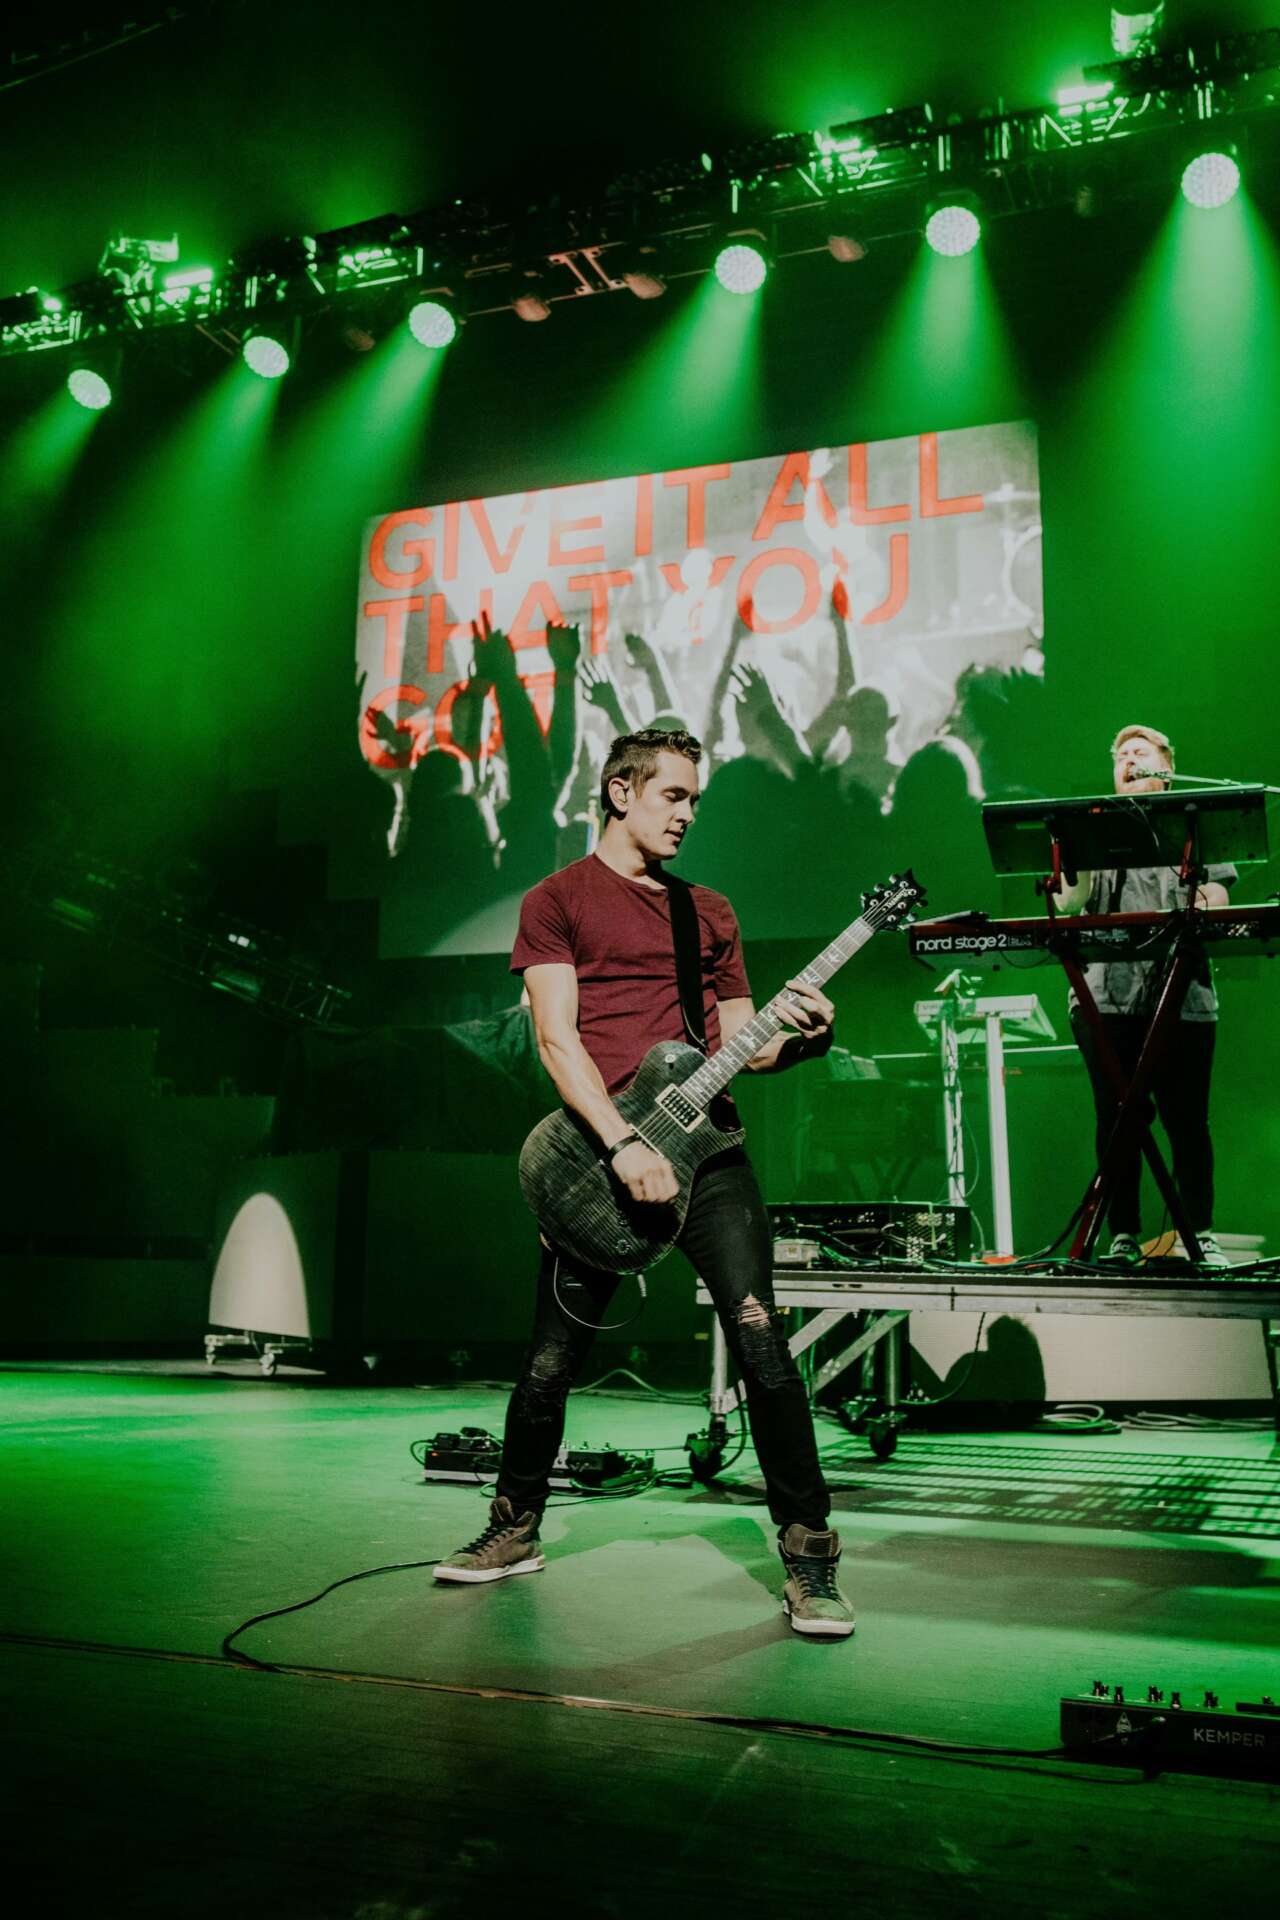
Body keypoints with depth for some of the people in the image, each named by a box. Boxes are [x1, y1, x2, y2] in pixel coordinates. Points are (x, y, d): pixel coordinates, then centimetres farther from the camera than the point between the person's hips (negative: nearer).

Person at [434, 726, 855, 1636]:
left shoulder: (709, 911, 17)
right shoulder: (557, 900, 5)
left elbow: (740, 1042, 16)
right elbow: (557, 1037, -7)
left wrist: (797, 1036, -7)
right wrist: (622, 1143, -18)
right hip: (598, 1155, -2)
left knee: (760, 1339, -9)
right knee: (552, 1360, 7)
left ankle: (809, 1554, 3)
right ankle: (515, 1529, 30)